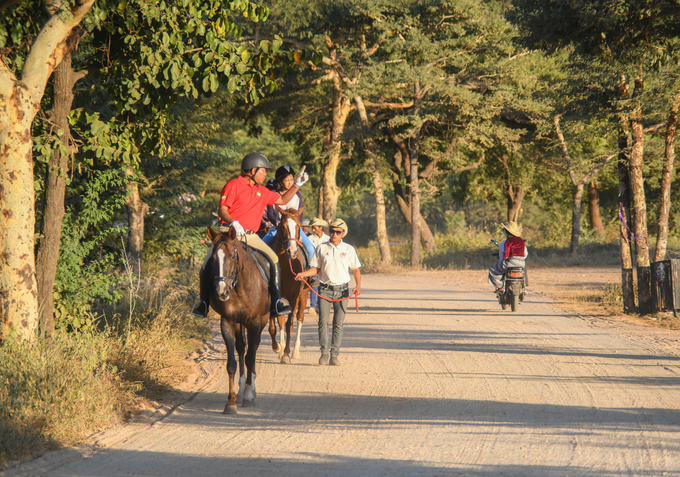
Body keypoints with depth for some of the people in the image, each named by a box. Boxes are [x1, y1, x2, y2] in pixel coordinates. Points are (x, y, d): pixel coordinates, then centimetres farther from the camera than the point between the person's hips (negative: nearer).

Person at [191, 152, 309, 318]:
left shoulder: (262, 192, 18)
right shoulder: (234, 185, -3)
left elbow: (282, 200, 29)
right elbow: (222, 210, -9)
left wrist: (296, 185, 17)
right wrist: (233, 223, -27)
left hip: (250, 236, 5)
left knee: (273, 259, -10)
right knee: (209, 263, -18)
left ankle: (276, 301, -6)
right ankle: (203, 301, -1)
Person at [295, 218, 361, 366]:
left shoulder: (349, 249, 6)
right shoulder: (321, 248, 6)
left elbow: (356, 269, 8)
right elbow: (316, 268, 9)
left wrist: (358, 286, -7)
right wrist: (303, 274, -9)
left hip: (342, 289, 0)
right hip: (325, 289, 0)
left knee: (338, 323, 1)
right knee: (323, 321, -12)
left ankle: (334, 354, 4)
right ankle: (324, 352, -7)